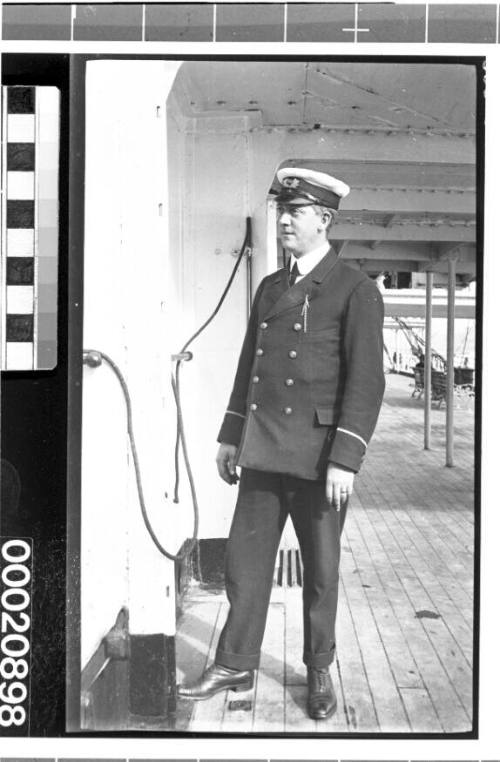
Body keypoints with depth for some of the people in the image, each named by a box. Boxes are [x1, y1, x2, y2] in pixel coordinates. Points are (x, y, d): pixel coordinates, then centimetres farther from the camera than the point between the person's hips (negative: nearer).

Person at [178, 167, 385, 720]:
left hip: (319, 455, -5)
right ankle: (235, 665, 23)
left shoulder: (356, 290, -6)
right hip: (262, 451, 5)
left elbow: (366, 380, -12)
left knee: (320, 570, 9)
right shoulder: (269, 288, 14)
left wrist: (346, 459, -18)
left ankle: (319, 672, 27)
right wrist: (231, 436, 15)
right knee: (245, 559, 9)